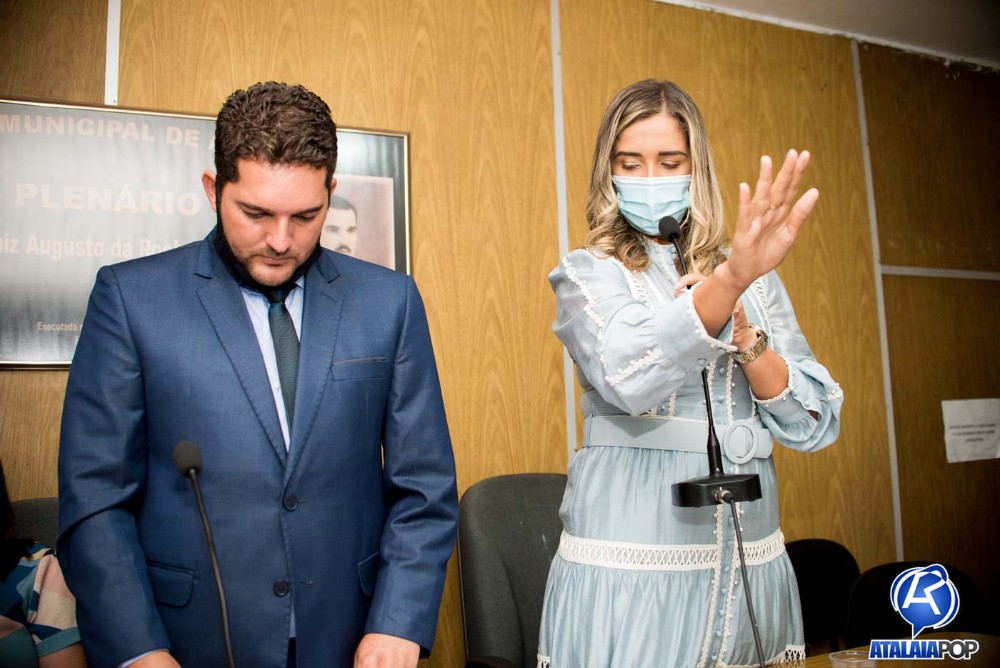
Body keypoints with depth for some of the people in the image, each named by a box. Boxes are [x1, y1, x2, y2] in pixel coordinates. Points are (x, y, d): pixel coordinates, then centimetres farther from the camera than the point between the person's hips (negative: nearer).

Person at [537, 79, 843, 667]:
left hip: (753, 567, 4)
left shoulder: (755, 276, 8)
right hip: (630, 569, -4)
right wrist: (730, 281, -37)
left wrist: (743, 332, -14)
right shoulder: (588, 272, -3)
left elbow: (815, 425, 2)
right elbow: (628, 379, -23)